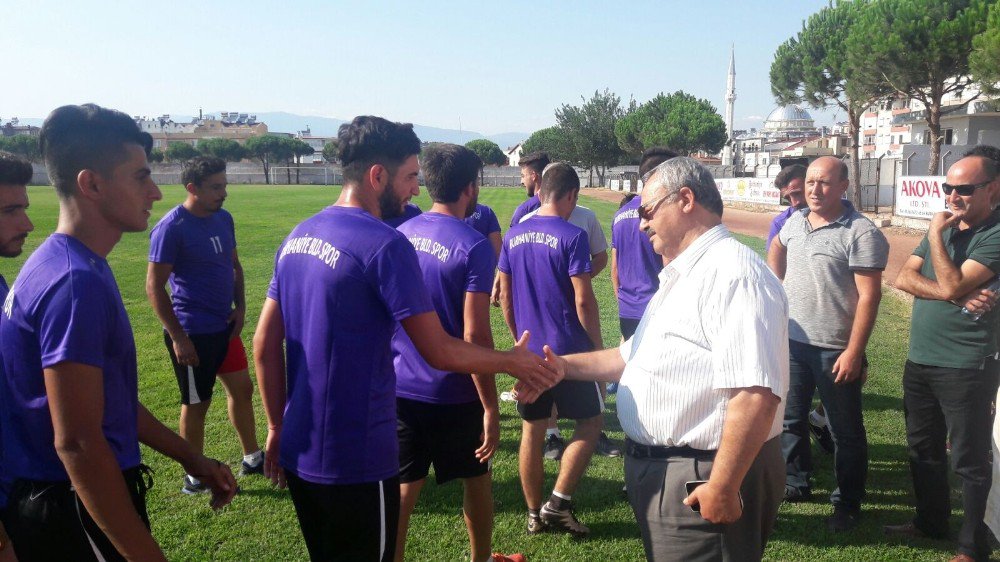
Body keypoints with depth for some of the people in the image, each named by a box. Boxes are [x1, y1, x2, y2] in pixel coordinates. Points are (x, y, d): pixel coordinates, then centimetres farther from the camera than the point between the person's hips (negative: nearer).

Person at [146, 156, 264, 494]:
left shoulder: (223, 219, 4)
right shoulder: (171, 228, -16)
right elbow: (154, 286, -15)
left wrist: (240, 307, 3)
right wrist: (178, 337, -17)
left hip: (225, 326, 7)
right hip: (192, 333, -7)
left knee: (242, 388, 15)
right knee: (196, 404, 5)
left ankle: (252, 458, 31)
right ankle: (194, 478, 21)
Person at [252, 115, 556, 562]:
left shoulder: (297, 237, 5)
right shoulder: (385, 245, -19)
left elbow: (265, 345, 8)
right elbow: (440, 352, -17)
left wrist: (278, 428, 16)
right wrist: (514, 362, -1)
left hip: (300, 454, 8)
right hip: (356, 462, -7)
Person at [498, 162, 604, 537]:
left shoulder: (513, 236, 6)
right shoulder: (571, 236, -12)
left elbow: (505, 296, 11)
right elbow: (583, 300, -15)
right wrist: (598, 345, -4)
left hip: (528, 351, 6)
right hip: (569, 350, -5)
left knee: (532, 431, 13)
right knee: (591, 422, 12)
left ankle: (535, 515, 23)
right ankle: (559, 503, 7)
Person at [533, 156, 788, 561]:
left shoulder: (733, 273, -20)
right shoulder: (681, 278, 15)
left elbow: (755, 394, -29)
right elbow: (635, 357, 23)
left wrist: (722, 487, -26)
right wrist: (566, 366, 12)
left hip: (701, 483, -10)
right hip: (659, 471, 10)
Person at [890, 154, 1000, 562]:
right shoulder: (944, 229, 10)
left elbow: (951, 285, -23)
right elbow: (904, 277, 0)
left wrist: (936, 234, -14)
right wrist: (956, 295, -15)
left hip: (965, 367, -8)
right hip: (920, 361, 8)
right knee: (923, 449, 19)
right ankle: (930, 521, 37)